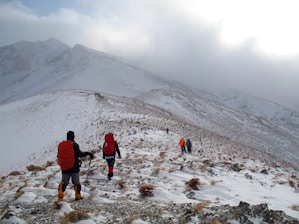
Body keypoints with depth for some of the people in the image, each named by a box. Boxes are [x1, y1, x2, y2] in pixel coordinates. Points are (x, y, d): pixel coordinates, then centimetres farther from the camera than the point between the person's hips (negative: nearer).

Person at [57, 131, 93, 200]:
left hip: (64, 168, 3)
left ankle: (60, 193, -2)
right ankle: (78, 196, 11)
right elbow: (79, 154, -20)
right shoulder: (74, 145, -10)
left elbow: (59, 156, 11)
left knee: (63, 182, 14)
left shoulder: (61, 145, 5)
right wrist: (88, 153, -9)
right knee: (76, 182, 9)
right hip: (74, 168, -3)